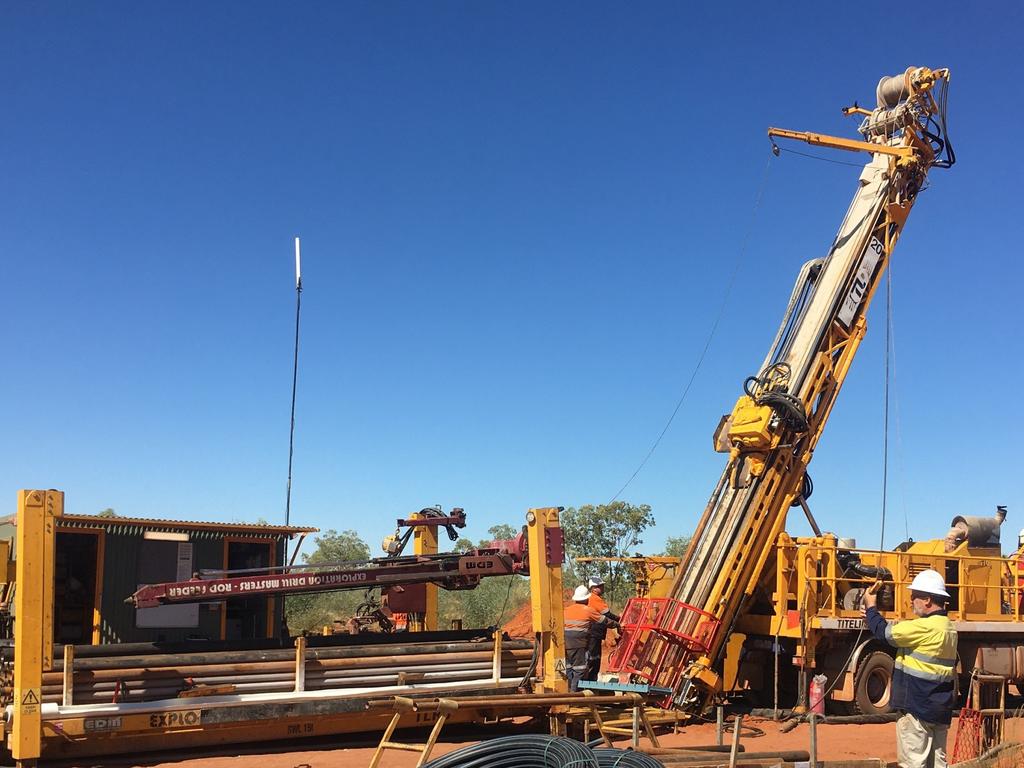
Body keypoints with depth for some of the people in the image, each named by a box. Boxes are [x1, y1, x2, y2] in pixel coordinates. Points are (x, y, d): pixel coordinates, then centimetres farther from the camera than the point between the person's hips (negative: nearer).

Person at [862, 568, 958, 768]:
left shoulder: (926, 627, -20)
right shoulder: (947, 627, 12)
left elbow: (886, 633, -17)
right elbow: (898, 634, 17)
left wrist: (871, 608, 0)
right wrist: (873, 617, 13)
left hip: (917, 709, -9)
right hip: (940, 709, 9)